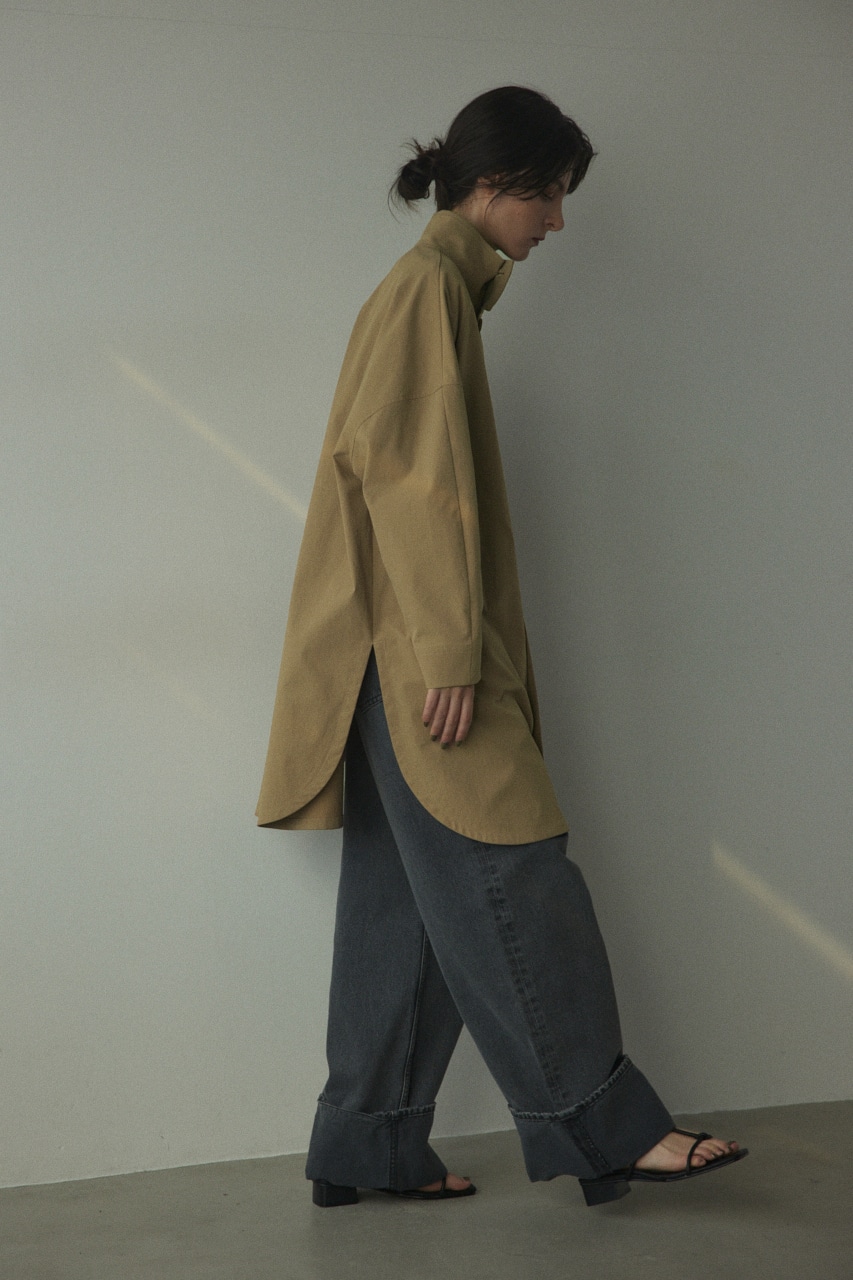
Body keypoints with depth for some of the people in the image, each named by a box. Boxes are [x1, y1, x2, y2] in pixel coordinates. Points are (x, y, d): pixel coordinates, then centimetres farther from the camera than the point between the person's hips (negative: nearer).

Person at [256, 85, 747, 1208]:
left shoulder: (446, 284, 20)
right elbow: (415, 475, -19)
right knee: (513, 883, -5)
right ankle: (609, 1126, 3)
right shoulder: (429, 286, -10)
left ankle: (370, 1147, 17)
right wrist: (450, 654, -22)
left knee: (405, 901, 10)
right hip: (421, 652, -10)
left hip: (410, 660, 10)